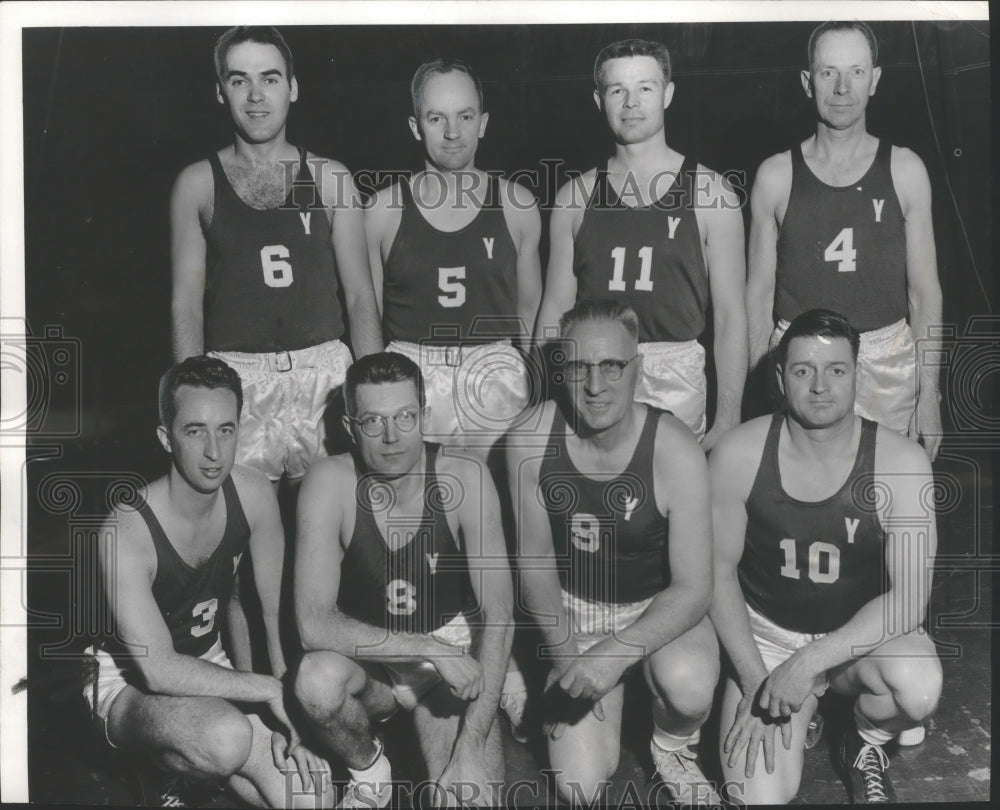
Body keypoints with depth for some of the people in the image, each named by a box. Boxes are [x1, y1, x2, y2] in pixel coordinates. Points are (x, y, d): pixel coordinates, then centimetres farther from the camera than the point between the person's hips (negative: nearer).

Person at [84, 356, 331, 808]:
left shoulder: (252, 494, -12)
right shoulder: (126, 533, -28)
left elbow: (280, 614, -4)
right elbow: (159, 670, -30)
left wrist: (290, 712, -11)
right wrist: (269, 690, -27)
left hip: (209, 668, 5)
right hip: (129, 683, -5)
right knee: (226, 736, -39)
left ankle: (187, 773, 5)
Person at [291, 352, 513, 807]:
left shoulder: (465, 479, -18)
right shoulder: (330, 482, -20)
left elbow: (497, 615, -18)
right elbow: (314, 623, -25)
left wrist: (472, 748, -24)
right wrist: (431, 650, -31)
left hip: (452, 651, -1)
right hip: (367, 656, 1)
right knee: (317, 678, -33)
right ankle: (367, 766, -1)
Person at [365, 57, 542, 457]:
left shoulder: (516, 205, 5)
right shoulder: (383, 210, 3)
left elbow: (530, 311, 11)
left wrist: (533, 390, 4)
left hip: (495, 380, 1)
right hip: (408, 383, 0)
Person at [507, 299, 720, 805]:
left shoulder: (675, 453, -24)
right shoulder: (531, 440, -18)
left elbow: (693, 587, -21)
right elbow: (535, 557, -4)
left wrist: (617, 652, -33)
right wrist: (563, 647, -13)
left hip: (662, 607, -1)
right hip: (574, 608, 2)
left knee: (688, 685, -36)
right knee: (581, 787, -8)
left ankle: (673, 747, 3)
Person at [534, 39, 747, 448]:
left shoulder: (710, 195, 1)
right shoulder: (575, 197, 8)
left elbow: (730, 315, -1)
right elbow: (555, 308, 9)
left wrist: (727, 422, -7)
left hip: (676, 383, -2)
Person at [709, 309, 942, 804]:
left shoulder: (900, 463, -17)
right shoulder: (739, 455, -15)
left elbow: (910, 597, -19)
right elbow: (719, 569, -6)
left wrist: (811, 662, -27)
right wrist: (753, 680, -13)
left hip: (863, 636, 0)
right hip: (765, 636, 1)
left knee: (918, 686, -34)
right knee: (758, 796, -16)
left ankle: (866, 744, 3)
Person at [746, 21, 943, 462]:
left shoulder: (904, 170, 4)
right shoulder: (776, 176, 2)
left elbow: (924, 292, 5)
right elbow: (759, 292, 5)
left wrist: (929, 396, 1)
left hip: (888, 360, 1)